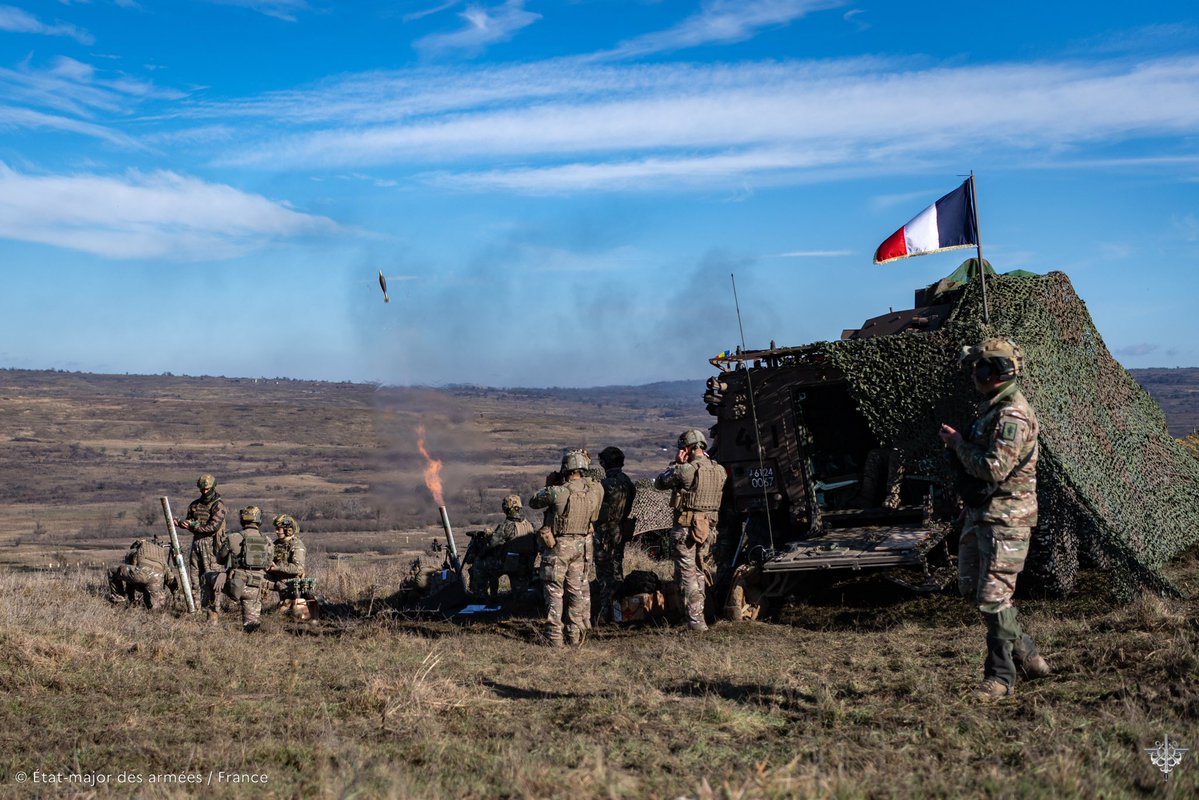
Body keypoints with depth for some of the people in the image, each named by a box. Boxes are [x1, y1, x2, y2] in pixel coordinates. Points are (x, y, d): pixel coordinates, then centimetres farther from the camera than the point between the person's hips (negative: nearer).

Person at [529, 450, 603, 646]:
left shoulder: (557, 492, -20)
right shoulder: (594, 491, -8)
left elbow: (533, 502, -5)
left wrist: (548, 487, 11)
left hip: (558, 546, -4)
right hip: (582, 546, 4)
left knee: (554, 590, 5)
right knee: (577, 589, 15)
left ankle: (554, 635, 2)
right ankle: (575, 634, 18)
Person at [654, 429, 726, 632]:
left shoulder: (686, 470, -17)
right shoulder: (720, 471, 2)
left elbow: (659, 483, -4)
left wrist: (677, 463, 2)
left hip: (686, 527, -7)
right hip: (708, 527, 7)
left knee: (687, 573, -1)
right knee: (698, 571, 20)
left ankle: (695, 620, -5)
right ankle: (697, 613, 26)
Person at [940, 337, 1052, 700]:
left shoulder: (1013, 415, -19)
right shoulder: (991, 407, 14)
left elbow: (995, 468, -26)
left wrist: (957, 442, -16)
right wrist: (958, 445, 7)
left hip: (1005, 517, -11)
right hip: (979, 513, 11)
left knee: (993, 596, -8)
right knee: (971, 587, 14)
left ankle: (1000, 676, 3)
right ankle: (1025, 652, 24)